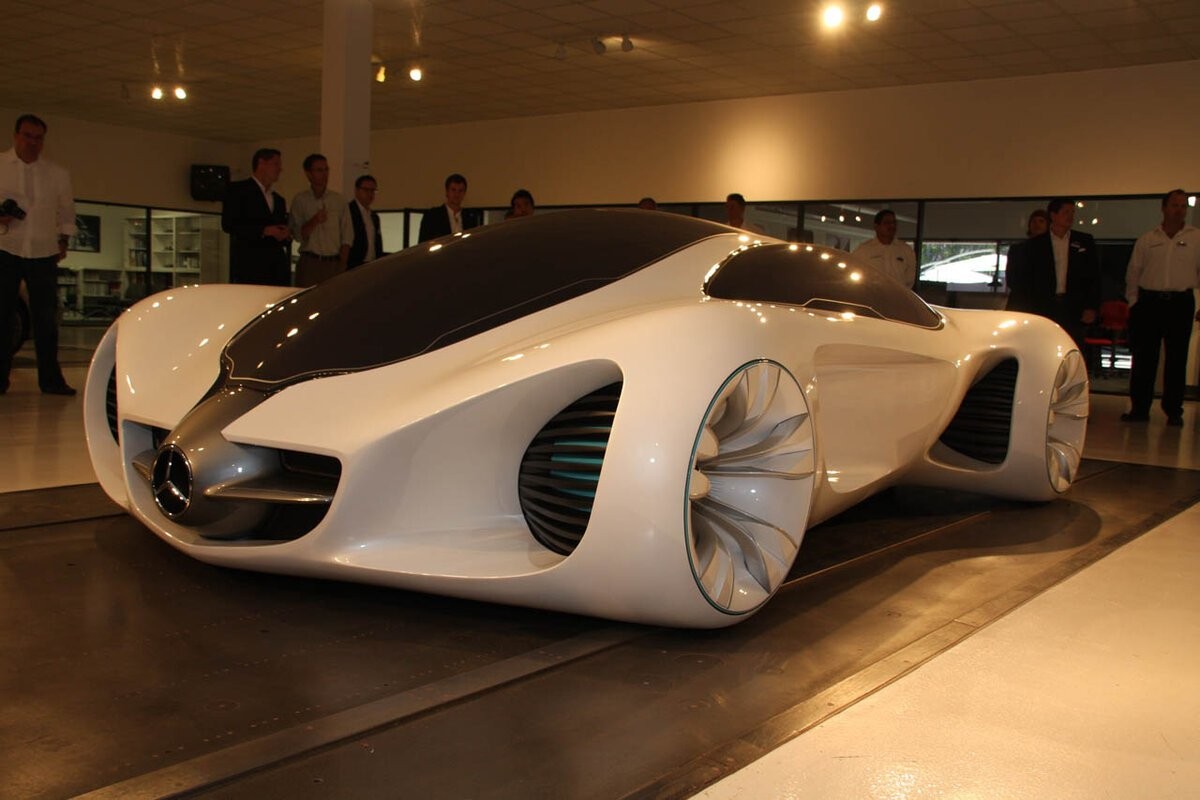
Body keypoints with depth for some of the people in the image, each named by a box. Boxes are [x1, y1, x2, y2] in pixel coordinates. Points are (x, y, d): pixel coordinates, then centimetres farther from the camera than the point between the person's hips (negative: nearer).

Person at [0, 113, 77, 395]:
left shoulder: (58, 173, 10)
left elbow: (66, 210, 20)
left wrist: (63, 239, 9)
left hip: (44, 253, 2)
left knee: (46, 318, 2)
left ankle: (50, 378, 8)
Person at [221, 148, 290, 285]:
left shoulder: (279, 199, 25)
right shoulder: (238, 189, 5)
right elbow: (227, 224, -7)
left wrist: (286, 236, 3)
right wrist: (263, 230, -15)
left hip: (277, 269, 6)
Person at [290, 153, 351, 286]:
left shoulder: (339, 200, 10)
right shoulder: (300, 200, 5)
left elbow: (347, 236, 7)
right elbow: (297, 235, 0)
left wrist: (342, 264, -2)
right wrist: (314, 221, -18)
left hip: (335, 264, 1)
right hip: (310, 264, -1)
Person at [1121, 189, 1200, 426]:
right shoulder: (1146, 240, 10)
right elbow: (1133, 273, 13)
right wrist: (1133, 302, 6)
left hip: (1181, 302, -1)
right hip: (1149, 301, 1)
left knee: (1177, 359, 2)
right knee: (1143, 358, 1)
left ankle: (1173, 411, 9)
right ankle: (1139, 408, 8)